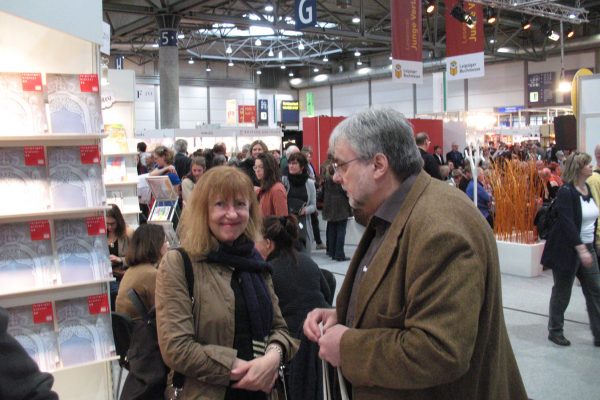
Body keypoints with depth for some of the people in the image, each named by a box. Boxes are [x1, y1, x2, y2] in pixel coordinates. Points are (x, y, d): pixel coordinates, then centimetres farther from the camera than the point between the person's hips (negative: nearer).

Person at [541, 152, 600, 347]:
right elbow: (567, 223, -23)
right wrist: (581, 249, -27)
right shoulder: (566, 192, -15)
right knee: (562, 292, 6)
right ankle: (555, 331, 22)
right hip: (567, 250, -7)